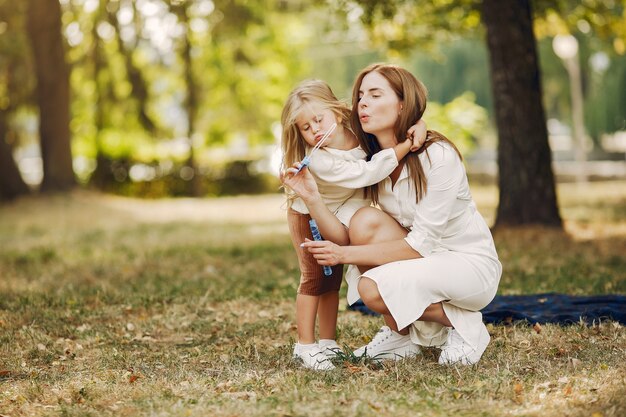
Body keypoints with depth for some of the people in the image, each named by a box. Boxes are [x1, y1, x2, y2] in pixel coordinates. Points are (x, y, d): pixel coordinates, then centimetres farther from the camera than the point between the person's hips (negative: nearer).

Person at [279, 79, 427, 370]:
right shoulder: (318, 160, -39)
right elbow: (367, 173, -43)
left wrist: (417, 125, -32)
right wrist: (406, 146, -44)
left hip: (338, 218, 6)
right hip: (309, 217, -6)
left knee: (333, 277, 9)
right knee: (314, 276, -8)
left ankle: (327, 343, 16)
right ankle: (305, 345, -1)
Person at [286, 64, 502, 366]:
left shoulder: (438, 156, -23)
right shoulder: (369, 161, -4)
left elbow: (421, 243, -25)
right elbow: (345, 237, -11)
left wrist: (345, 254, -27)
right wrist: (312, 197, -26)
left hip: (472, 266, -6)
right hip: (423, 261, 6)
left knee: (374, 288, -28)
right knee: (365, 220, -20)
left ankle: (464, 325, -2)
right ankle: (399, 333, -4)